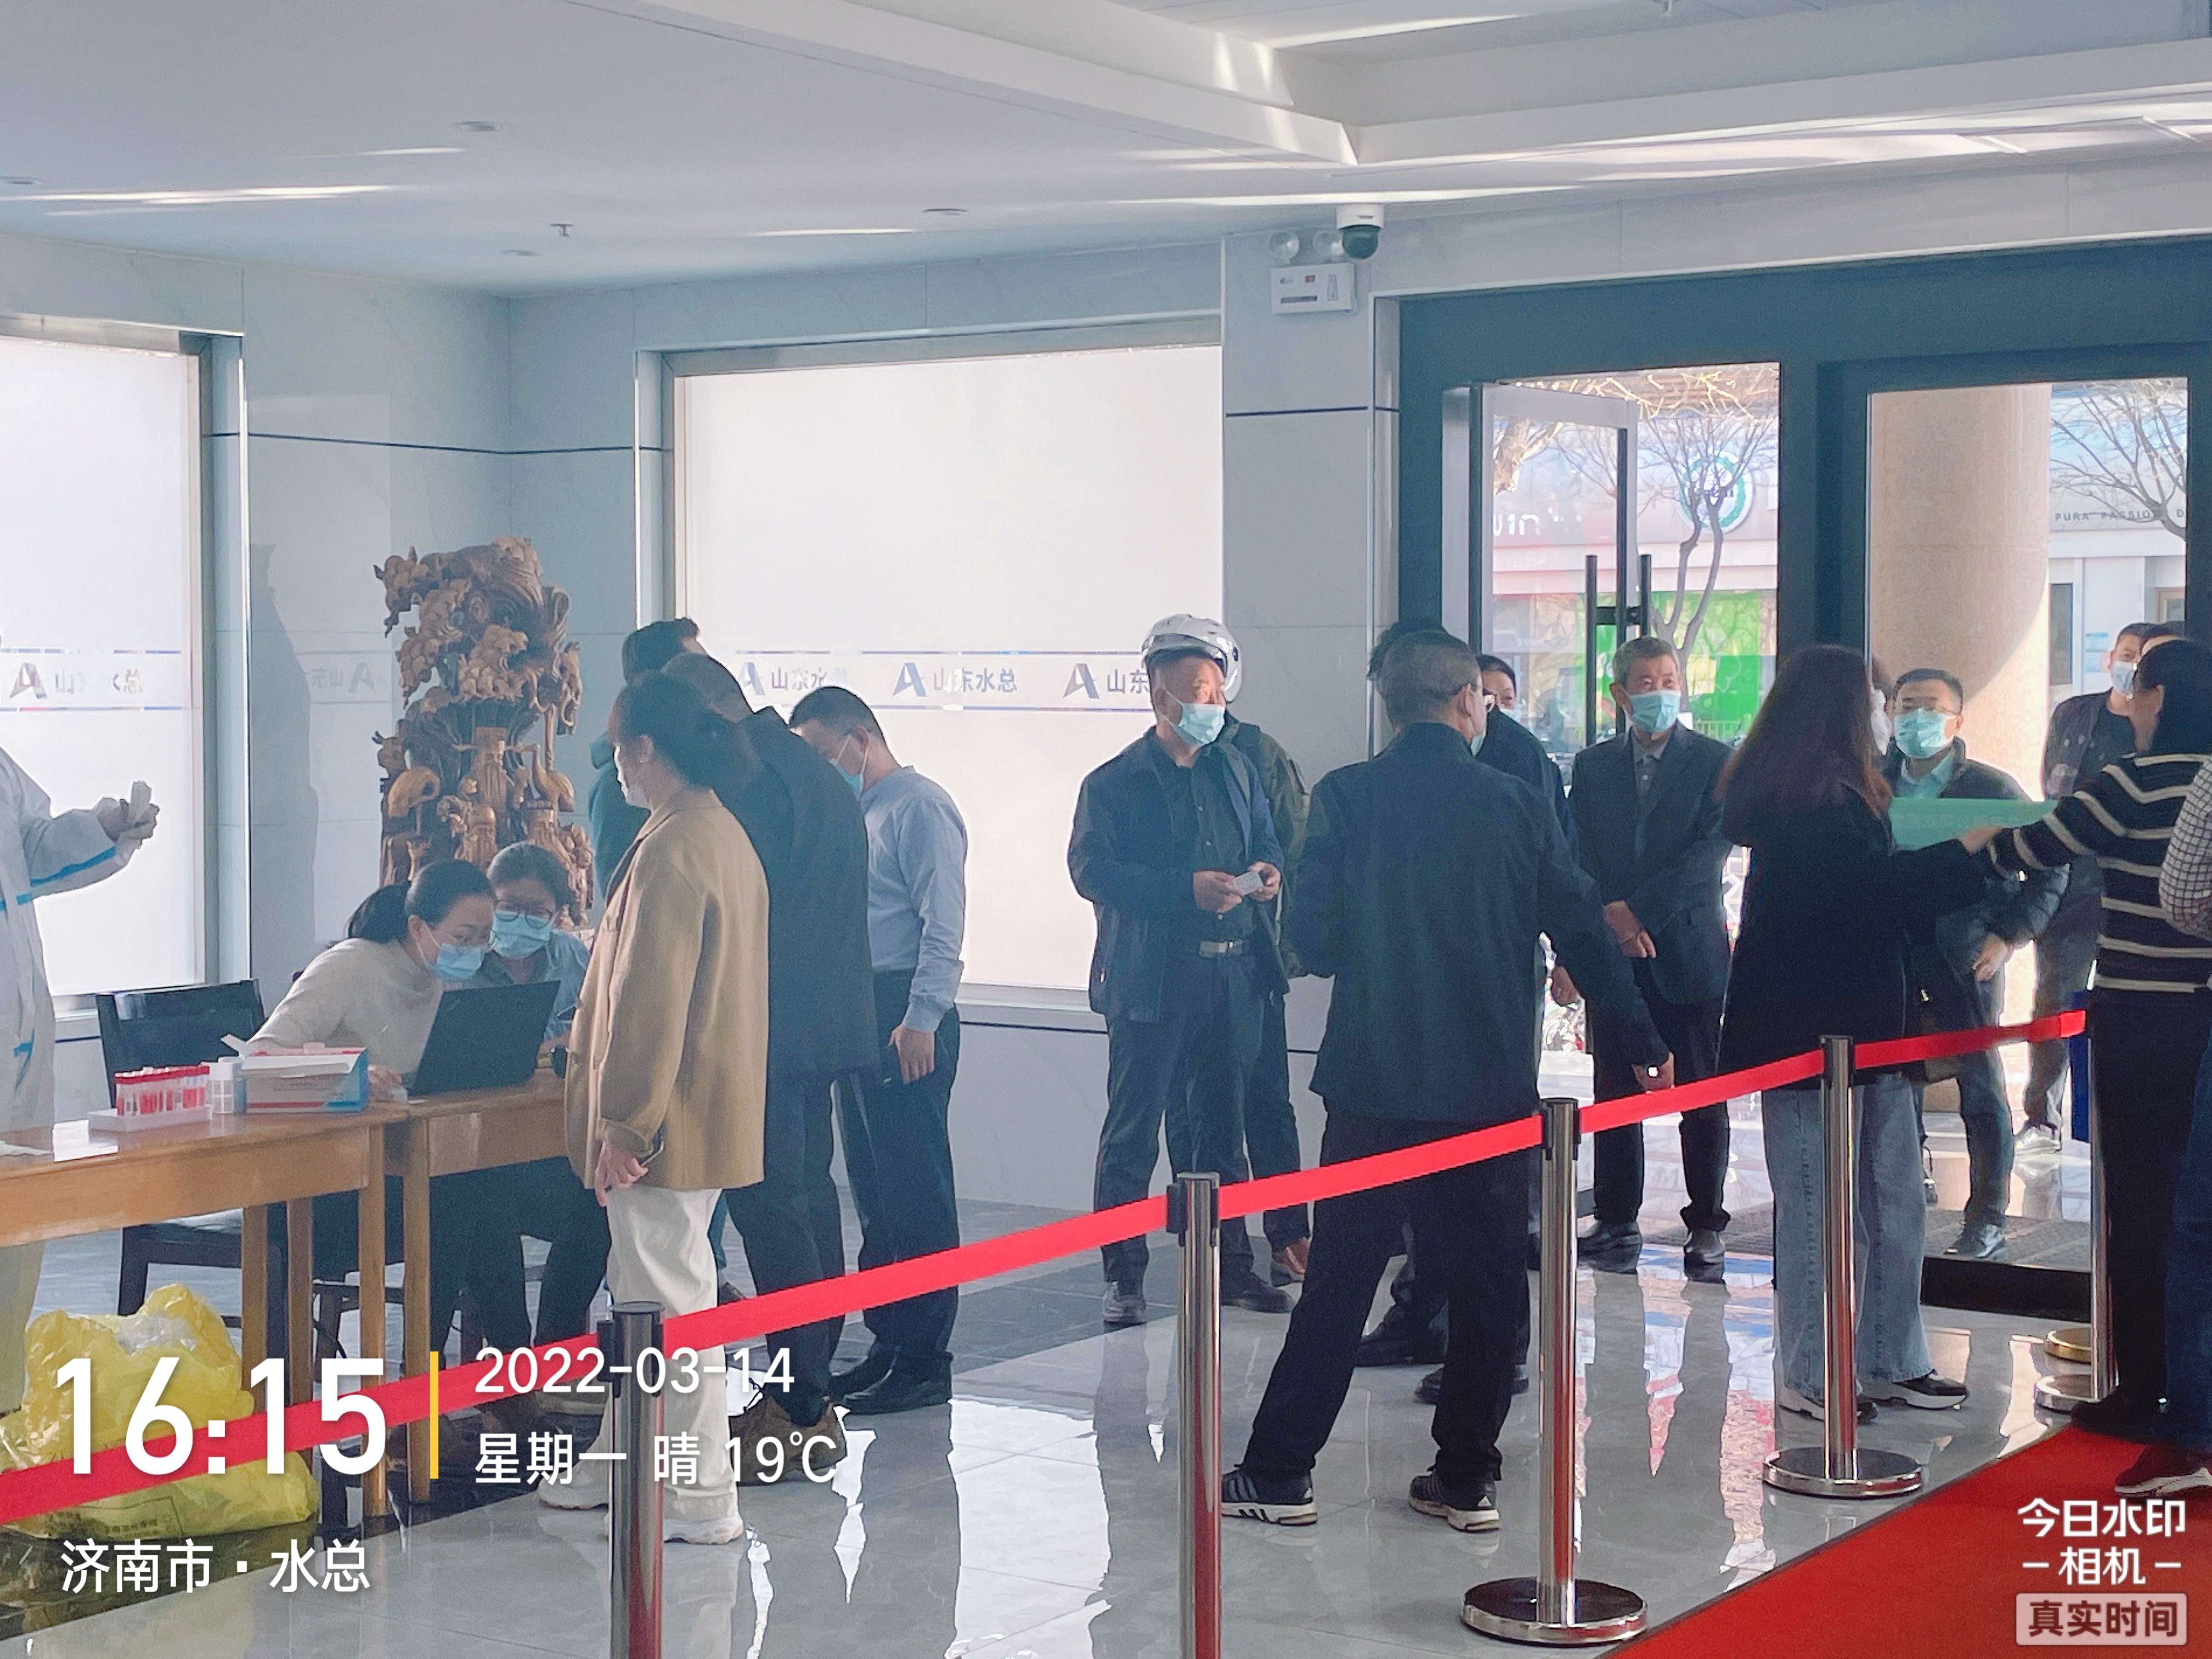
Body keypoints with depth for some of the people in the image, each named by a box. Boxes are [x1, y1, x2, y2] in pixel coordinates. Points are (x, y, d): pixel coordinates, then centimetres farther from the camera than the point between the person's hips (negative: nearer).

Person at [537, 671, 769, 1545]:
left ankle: (698, 1501, 4)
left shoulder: (671, 852, -20)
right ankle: (625, 1463, 32)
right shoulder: (724, 835, 12)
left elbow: (650, 1001, -22)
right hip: (709, 1106, 10)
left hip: (667, 1119, -10)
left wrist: (625, 1124, -17)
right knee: (643, 1288, 20)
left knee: (667, 1301, -3)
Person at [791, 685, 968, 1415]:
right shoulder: (850, 814, 19)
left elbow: (942, 924, -16)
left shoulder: (919, 808, -9)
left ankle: (924, 1361, -2)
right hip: (855, 1017, 10)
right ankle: (888, 1345, 19)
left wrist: (920, 1020, -21)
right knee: (874, 1194, 12)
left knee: (916, 1196, -6)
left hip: (907, 1021, -9)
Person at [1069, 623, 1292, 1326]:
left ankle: (1229, 1263, 22)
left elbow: (1266, 839, 24)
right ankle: (1123, 1275, 4)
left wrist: (1266, 872, -1)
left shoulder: (1236, 770, 14)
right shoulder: (1114, 784, -5)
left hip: (1233, 974, 6)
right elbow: (1092, 870, -15)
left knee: (1220, 1123, 13)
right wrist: (1186, 889, -23)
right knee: (1133, 1128, -1)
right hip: (1152, 978, -6)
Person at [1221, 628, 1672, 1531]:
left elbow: (1312, 938, -6)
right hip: (1491, 1086, 0)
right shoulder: (1518, 806, -2)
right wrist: (1647, 1043, 12)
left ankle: (1280, 1473, 11)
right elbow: (1584, 933, 1)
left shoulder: (1345, 798, -4)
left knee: (1337, 1284, 7)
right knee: (1486, 1287, 11)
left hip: (1373, 1086, 0)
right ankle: (1467, 1478, 15)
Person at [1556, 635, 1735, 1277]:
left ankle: (1706, 1226, 10)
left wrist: (1636, 908, -14)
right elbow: (1575, 861, 8)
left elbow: (1711, 849, -9)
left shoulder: (1715, 762, 2)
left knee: (1702, 1097, 2)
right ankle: (1617, 1224, 13)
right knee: (1614, 1094, 5)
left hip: (1690, 952, -2)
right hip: (1610, 953, 3)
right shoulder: (1593, 766, 11)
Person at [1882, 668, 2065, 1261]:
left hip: (1966, 956, -3)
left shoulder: (1991, 789, -2)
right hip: (1891, 956, 3)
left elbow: (2048, 871, 1)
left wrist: (2010, 935, -8)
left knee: (1980, 1086, 1)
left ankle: (1987, 1219, 8)